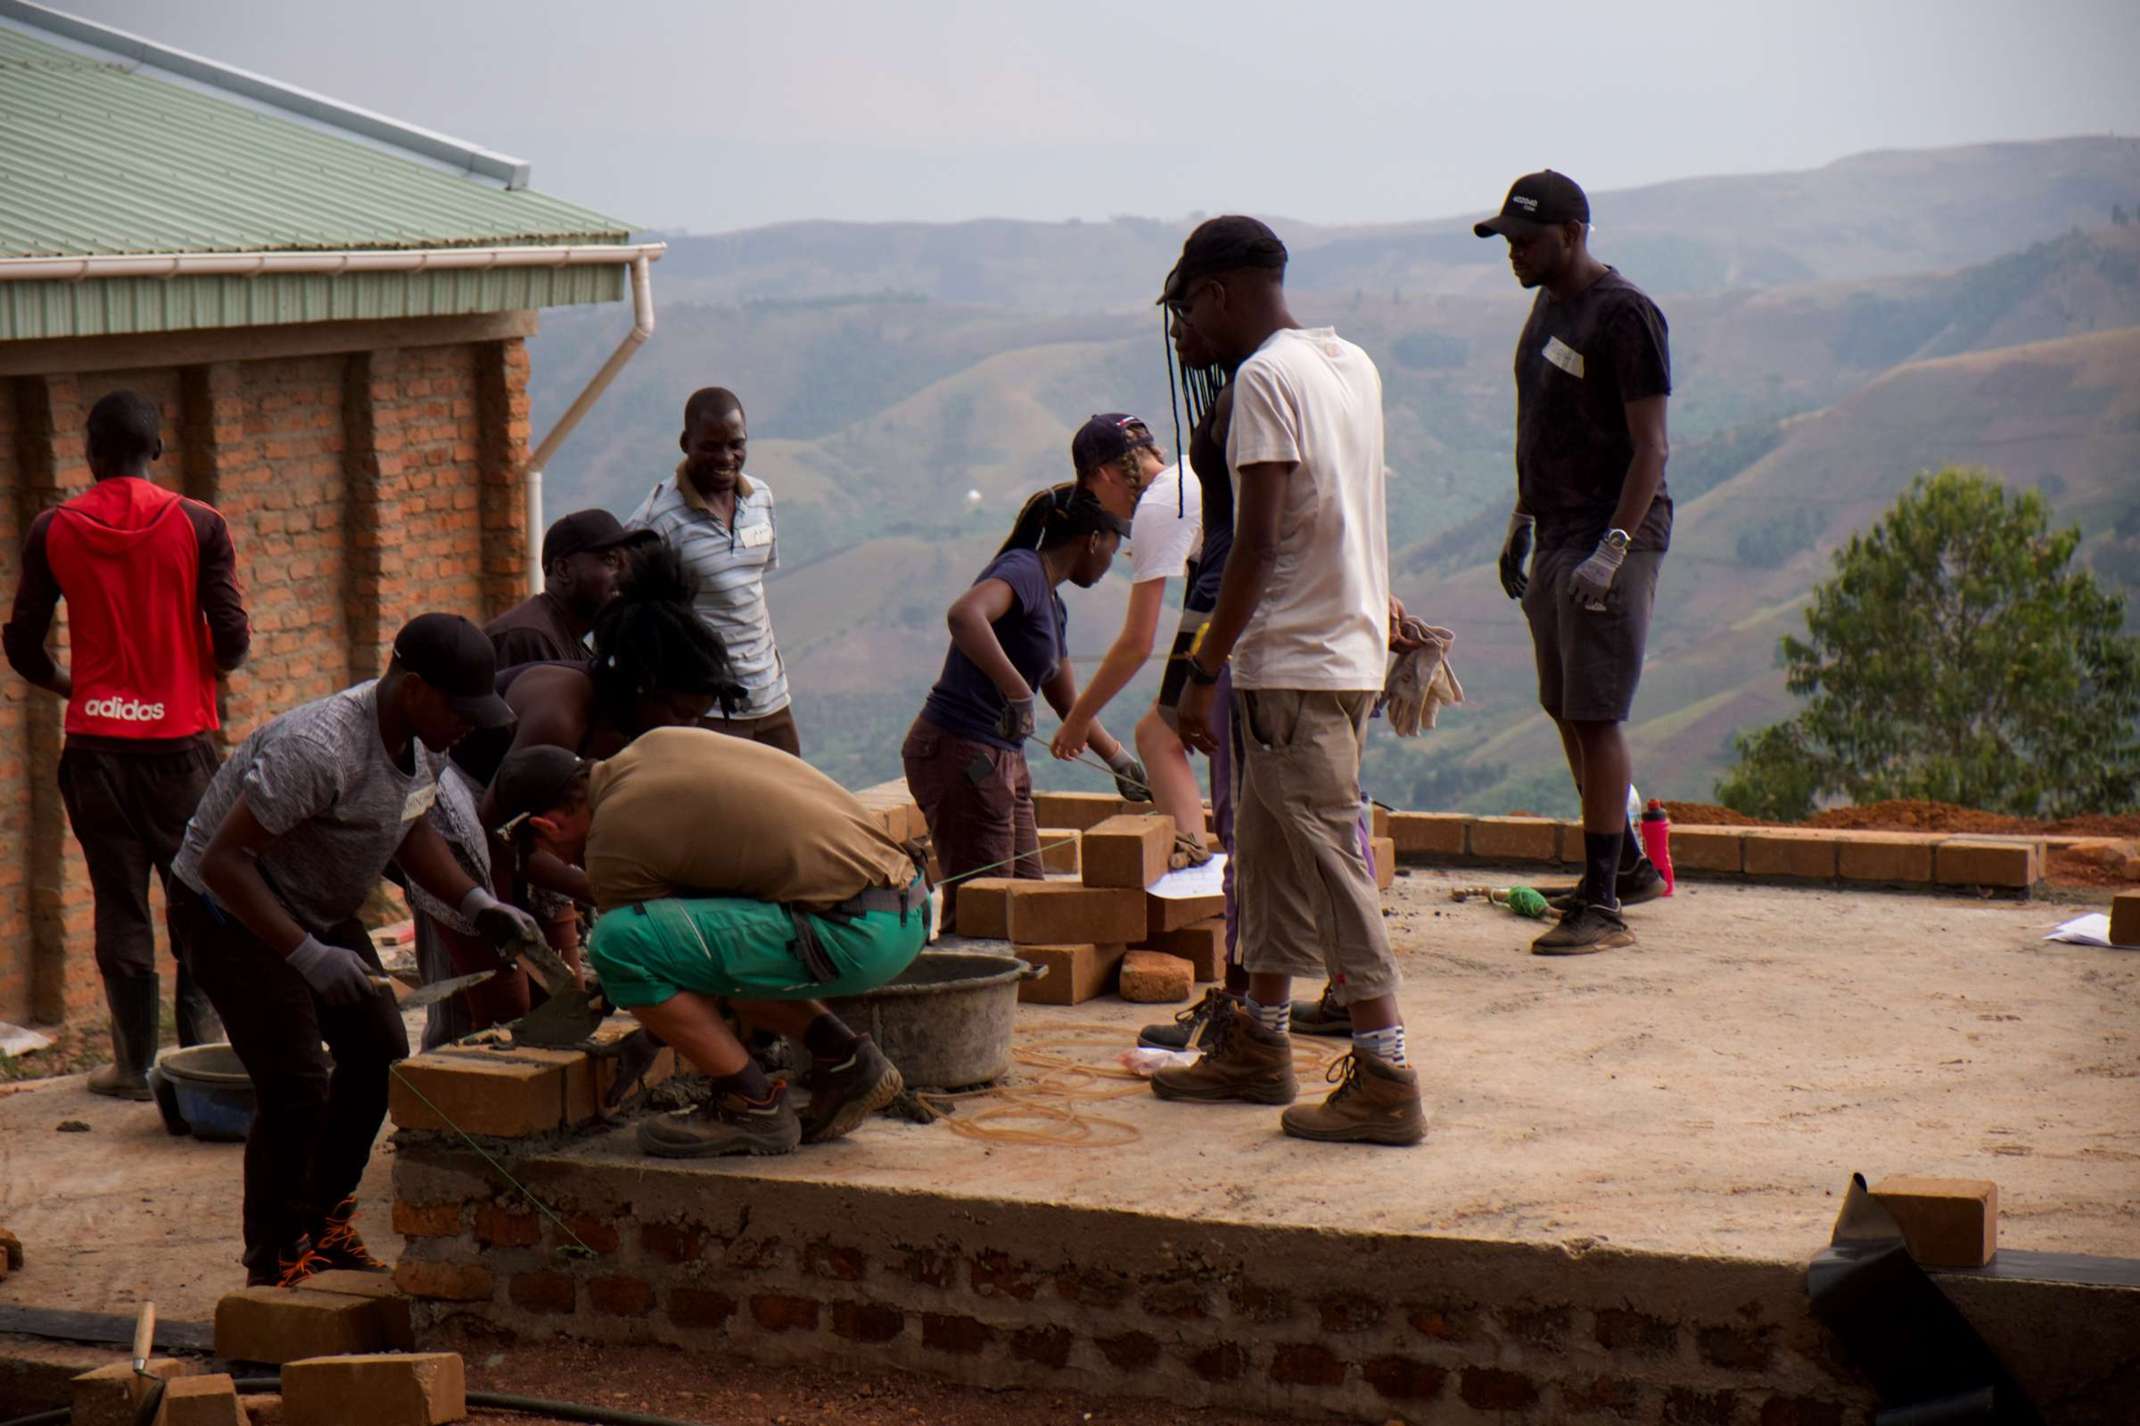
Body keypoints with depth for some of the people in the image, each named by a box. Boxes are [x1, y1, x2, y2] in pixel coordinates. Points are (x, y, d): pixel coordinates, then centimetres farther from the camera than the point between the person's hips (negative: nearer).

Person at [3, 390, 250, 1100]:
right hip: (180, 737, -1)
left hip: (96, 743, 1)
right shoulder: (197, 525, -5)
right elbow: (232, 642, -6)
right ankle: (204, 1048, 7)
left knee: (119, 903, 6)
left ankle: (134, 1062, 7)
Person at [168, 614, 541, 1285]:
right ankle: (274, 1262, 1)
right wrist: (306, 955, -35)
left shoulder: (410, 733, -5)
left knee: (379, 1054, 7)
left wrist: (478, 903, -2)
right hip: (230, 911, -9)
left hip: (318, 913, 9)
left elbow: (412, 832, 13)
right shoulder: (318, 750, -34)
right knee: (296, 1086, -15)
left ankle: (325, 1222, 23)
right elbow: (224, 859, -32)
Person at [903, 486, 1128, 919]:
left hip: (1001, 760, 10)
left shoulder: (1053, 606, 18)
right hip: (958, 752, -10)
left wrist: (1120, 760, 37)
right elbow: (963, 615, -35)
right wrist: (1018, 692, -37)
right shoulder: (1024, 569, -13)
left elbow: (1068, 702, 31)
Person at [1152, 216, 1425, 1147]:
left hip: (1296, 662, -9)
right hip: (1352, 647, 9)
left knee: (1326, 864, -8)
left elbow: (1258, 543, -19)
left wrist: (1203, 671, -16)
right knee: (1268, 852, 18)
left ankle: (1386, 1084, -8)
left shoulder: (1265, 378, -14)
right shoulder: (1352, 364, 12)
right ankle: (1258, 1046, 28)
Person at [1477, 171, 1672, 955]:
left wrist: (1611, 550, -24)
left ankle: (1603, 905, -6)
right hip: (1557, 538, 9)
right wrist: (1520, 522, 23)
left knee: (1595, 717, -9)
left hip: (1613, 536, -9)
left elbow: (1649, 447, -17)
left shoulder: (1624, 315, -14)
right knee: (1567, 712, 12)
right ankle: (1629, 868, 26)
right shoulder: (1548, 305, 14)